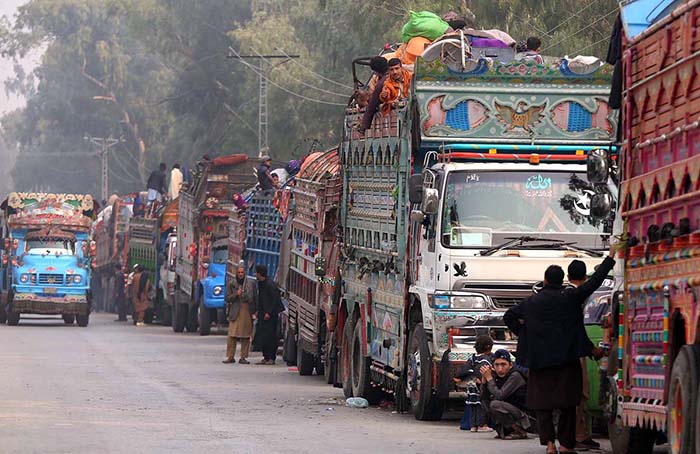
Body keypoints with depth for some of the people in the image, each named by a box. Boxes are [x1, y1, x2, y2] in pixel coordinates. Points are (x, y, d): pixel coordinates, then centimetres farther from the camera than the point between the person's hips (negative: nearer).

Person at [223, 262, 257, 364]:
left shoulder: (251, 284, 9)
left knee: (246, 336, 0)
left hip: (247, 313, 1)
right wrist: (236, 295, -12)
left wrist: (254, 312, 4)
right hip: (235, 313, -1)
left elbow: (254, 299, 12)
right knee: (232, 336, -8)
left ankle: (243, 357, 5)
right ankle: (230, 357, -3)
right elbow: (227, 298, 5)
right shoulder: (231, 284, 8)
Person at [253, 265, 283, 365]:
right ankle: (266, 357, 14)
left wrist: (269, 312, -19)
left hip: (271, 314, -9)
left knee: (270, 336, -7)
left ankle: (271, 358, -2)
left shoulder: (270, 285, -18)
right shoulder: (260, 283, 11)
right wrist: (258, 311, 14)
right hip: (263, 313, 9)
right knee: (261, 336, 8)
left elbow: (275, 299, -19)